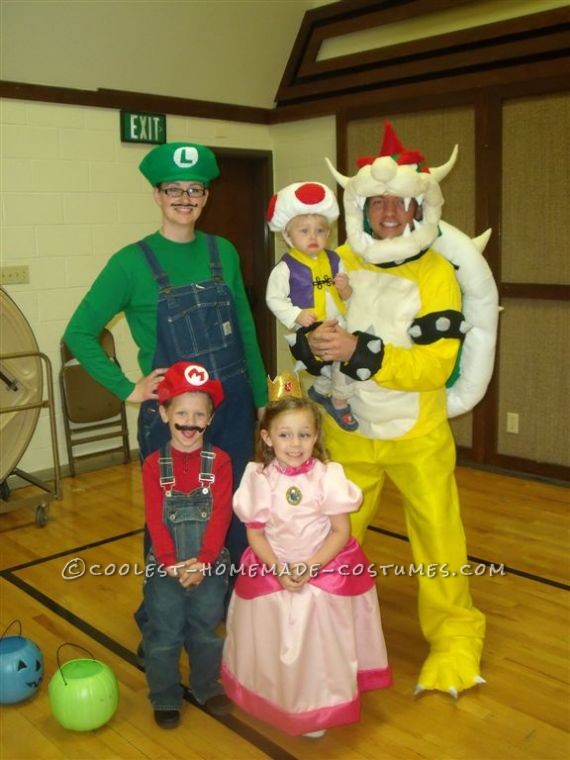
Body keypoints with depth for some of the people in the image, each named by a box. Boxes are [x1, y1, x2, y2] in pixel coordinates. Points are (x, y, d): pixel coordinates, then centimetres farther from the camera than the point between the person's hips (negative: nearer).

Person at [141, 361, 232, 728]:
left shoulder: (219, 461, -7)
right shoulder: (154, 464, -6)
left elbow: (220, 516, -11)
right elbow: (155, 519, -9)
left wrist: (202, 561, -18)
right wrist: (171, 563, -17)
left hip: (209, 566, 0)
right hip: (165, 567, 0)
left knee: (206, 629, 17)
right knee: (164, 633, 10)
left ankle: (209, 687, 38)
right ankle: (165, 697, 29)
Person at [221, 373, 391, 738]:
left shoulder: (327, 477, -13)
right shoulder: (259, 480, -11)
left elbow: (341, 532, -10)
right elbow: (255, 534, -6)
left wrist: (311, 567, -20)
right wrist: (278, 569, -19)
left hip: (325, 573, -1)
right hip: (273, 574, 1)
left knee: (319, 646, 12)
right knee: (277, 646, 16)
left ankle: (317, 710, 35)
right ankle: (278, 703, 42)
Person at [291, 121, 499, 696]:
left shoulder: (439, 273, -14)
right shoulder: (339, 263, -4)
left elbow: (434, 364, -22)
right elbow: (307, 326, 5)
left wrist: (358, 350, -31)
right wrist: (311, 343, -20)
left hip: (417, 436, -3)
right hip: (347, 432, 3)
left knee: (438, 537, 8)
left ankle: (455, 637, 30)